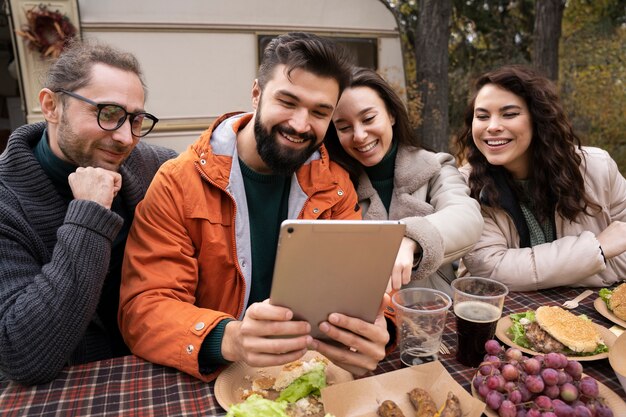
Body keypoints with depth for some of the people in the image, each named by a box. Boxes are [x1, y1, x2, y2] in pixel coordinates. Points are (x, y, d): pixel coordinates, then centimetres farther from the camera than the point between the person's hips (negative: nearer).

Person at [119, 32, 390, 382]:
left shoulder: (334, 184, -1)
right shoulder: (178, 183, -11)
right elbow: (144, 308, -16)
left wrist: (373, 329, -29)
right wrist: (228, 339, -35)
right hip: (209, 379, -3)